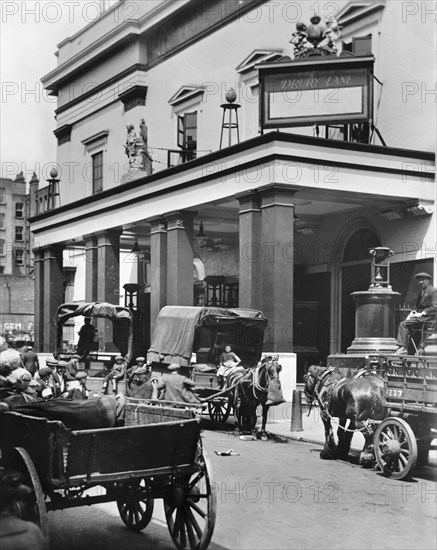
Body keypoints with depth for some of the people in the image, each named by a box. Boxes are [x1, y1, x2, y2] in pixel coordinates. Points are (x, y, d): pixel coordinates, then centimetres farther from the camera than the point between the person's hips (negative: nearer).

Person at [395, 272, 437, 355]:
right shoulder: (422, 292, 22)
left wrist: (421, 313, -18)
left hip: (428, 317, -9)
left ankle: (402, 348, -22)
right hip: (420, 315, 9)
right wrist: (412, 312, 4)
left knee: (403, 324, -21)